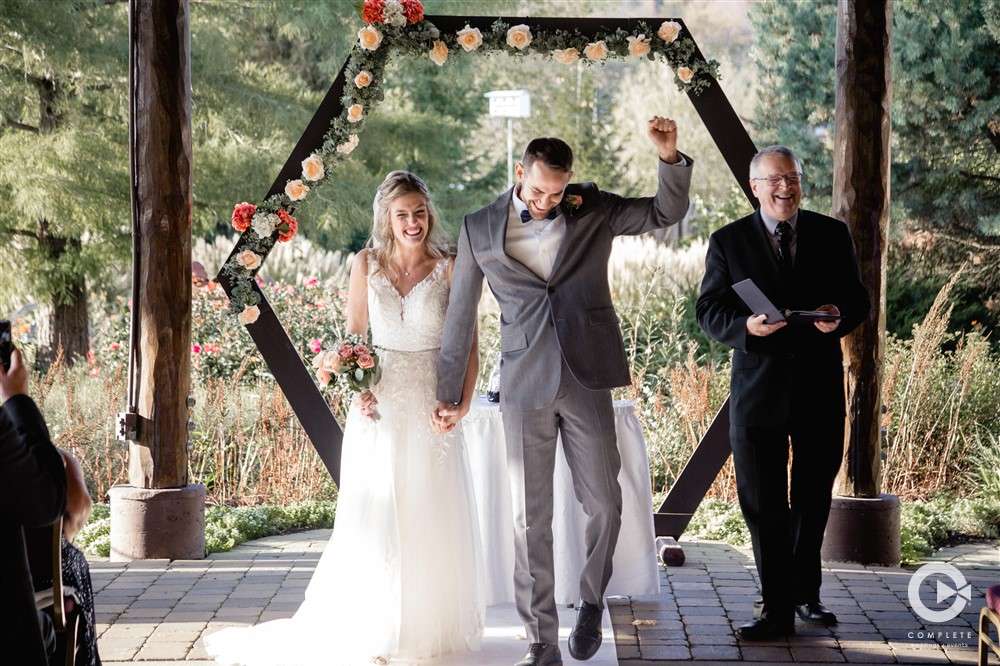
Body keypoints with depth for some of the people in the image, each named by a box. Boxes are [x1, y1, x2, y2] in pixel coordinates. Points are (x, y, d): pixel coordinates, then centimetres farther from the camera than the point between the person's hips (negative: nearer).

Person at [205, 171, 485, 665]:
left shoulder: (450, 268, -2)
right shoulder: (367, 265, 1)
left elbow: (468, 346, 1)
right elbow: (352, 340, 8)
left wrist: (463, 402, -12)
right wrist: (359, 389, -8)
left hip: (433, 411, 0)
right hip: (380, 407, 1)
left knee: (435, 520, 7)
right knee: (374, 520, 2)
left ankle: (433, 625, 23)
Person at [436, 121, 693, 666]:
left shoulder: (592, 210, 4)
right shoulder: (480, 229, 3)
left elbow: (667, 212, 4)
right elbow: (460, 315, 10)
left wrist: (669, 157, -15)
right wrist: (448, 392, 14)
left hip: (586, 377, 0)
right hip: (524, 386, 0)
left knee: (604, 504, 2)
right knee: (530, 519, 2)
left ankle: (591, 601, 29)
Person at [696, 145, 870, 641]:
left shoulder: (832, 235, 5)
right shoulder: (728, 241, 0)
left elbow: (857, 299, 8)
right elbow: (709, 310, -2)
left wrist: (840, 317, -15)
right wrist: (745, 326, -23)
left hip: (819, 388, 2)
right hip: (758, 389, -2)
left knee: (813, 500, 15)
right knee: (764, 506, 0)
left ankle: (805, 592, 35)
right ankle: (777, 609, 8)